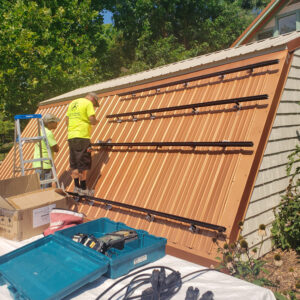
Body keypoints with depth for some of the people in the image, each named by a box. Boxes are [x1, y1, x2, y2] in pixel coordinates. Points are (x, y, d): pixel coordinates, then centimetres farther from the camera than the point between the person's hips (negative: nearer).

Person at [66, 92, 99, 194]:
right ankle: (83, 188, 0)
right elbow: (92, 120, -13)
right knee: (83, 164, -3)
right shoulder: (88, 103, -3)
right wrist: (96, 121, 8)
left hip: (71, 136, 8)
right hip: (82, 137, -7)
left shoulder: (72, 103, 21)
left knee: (74, 164, 11)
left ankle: (76, 186, 15)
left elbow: (67, 120, 20)